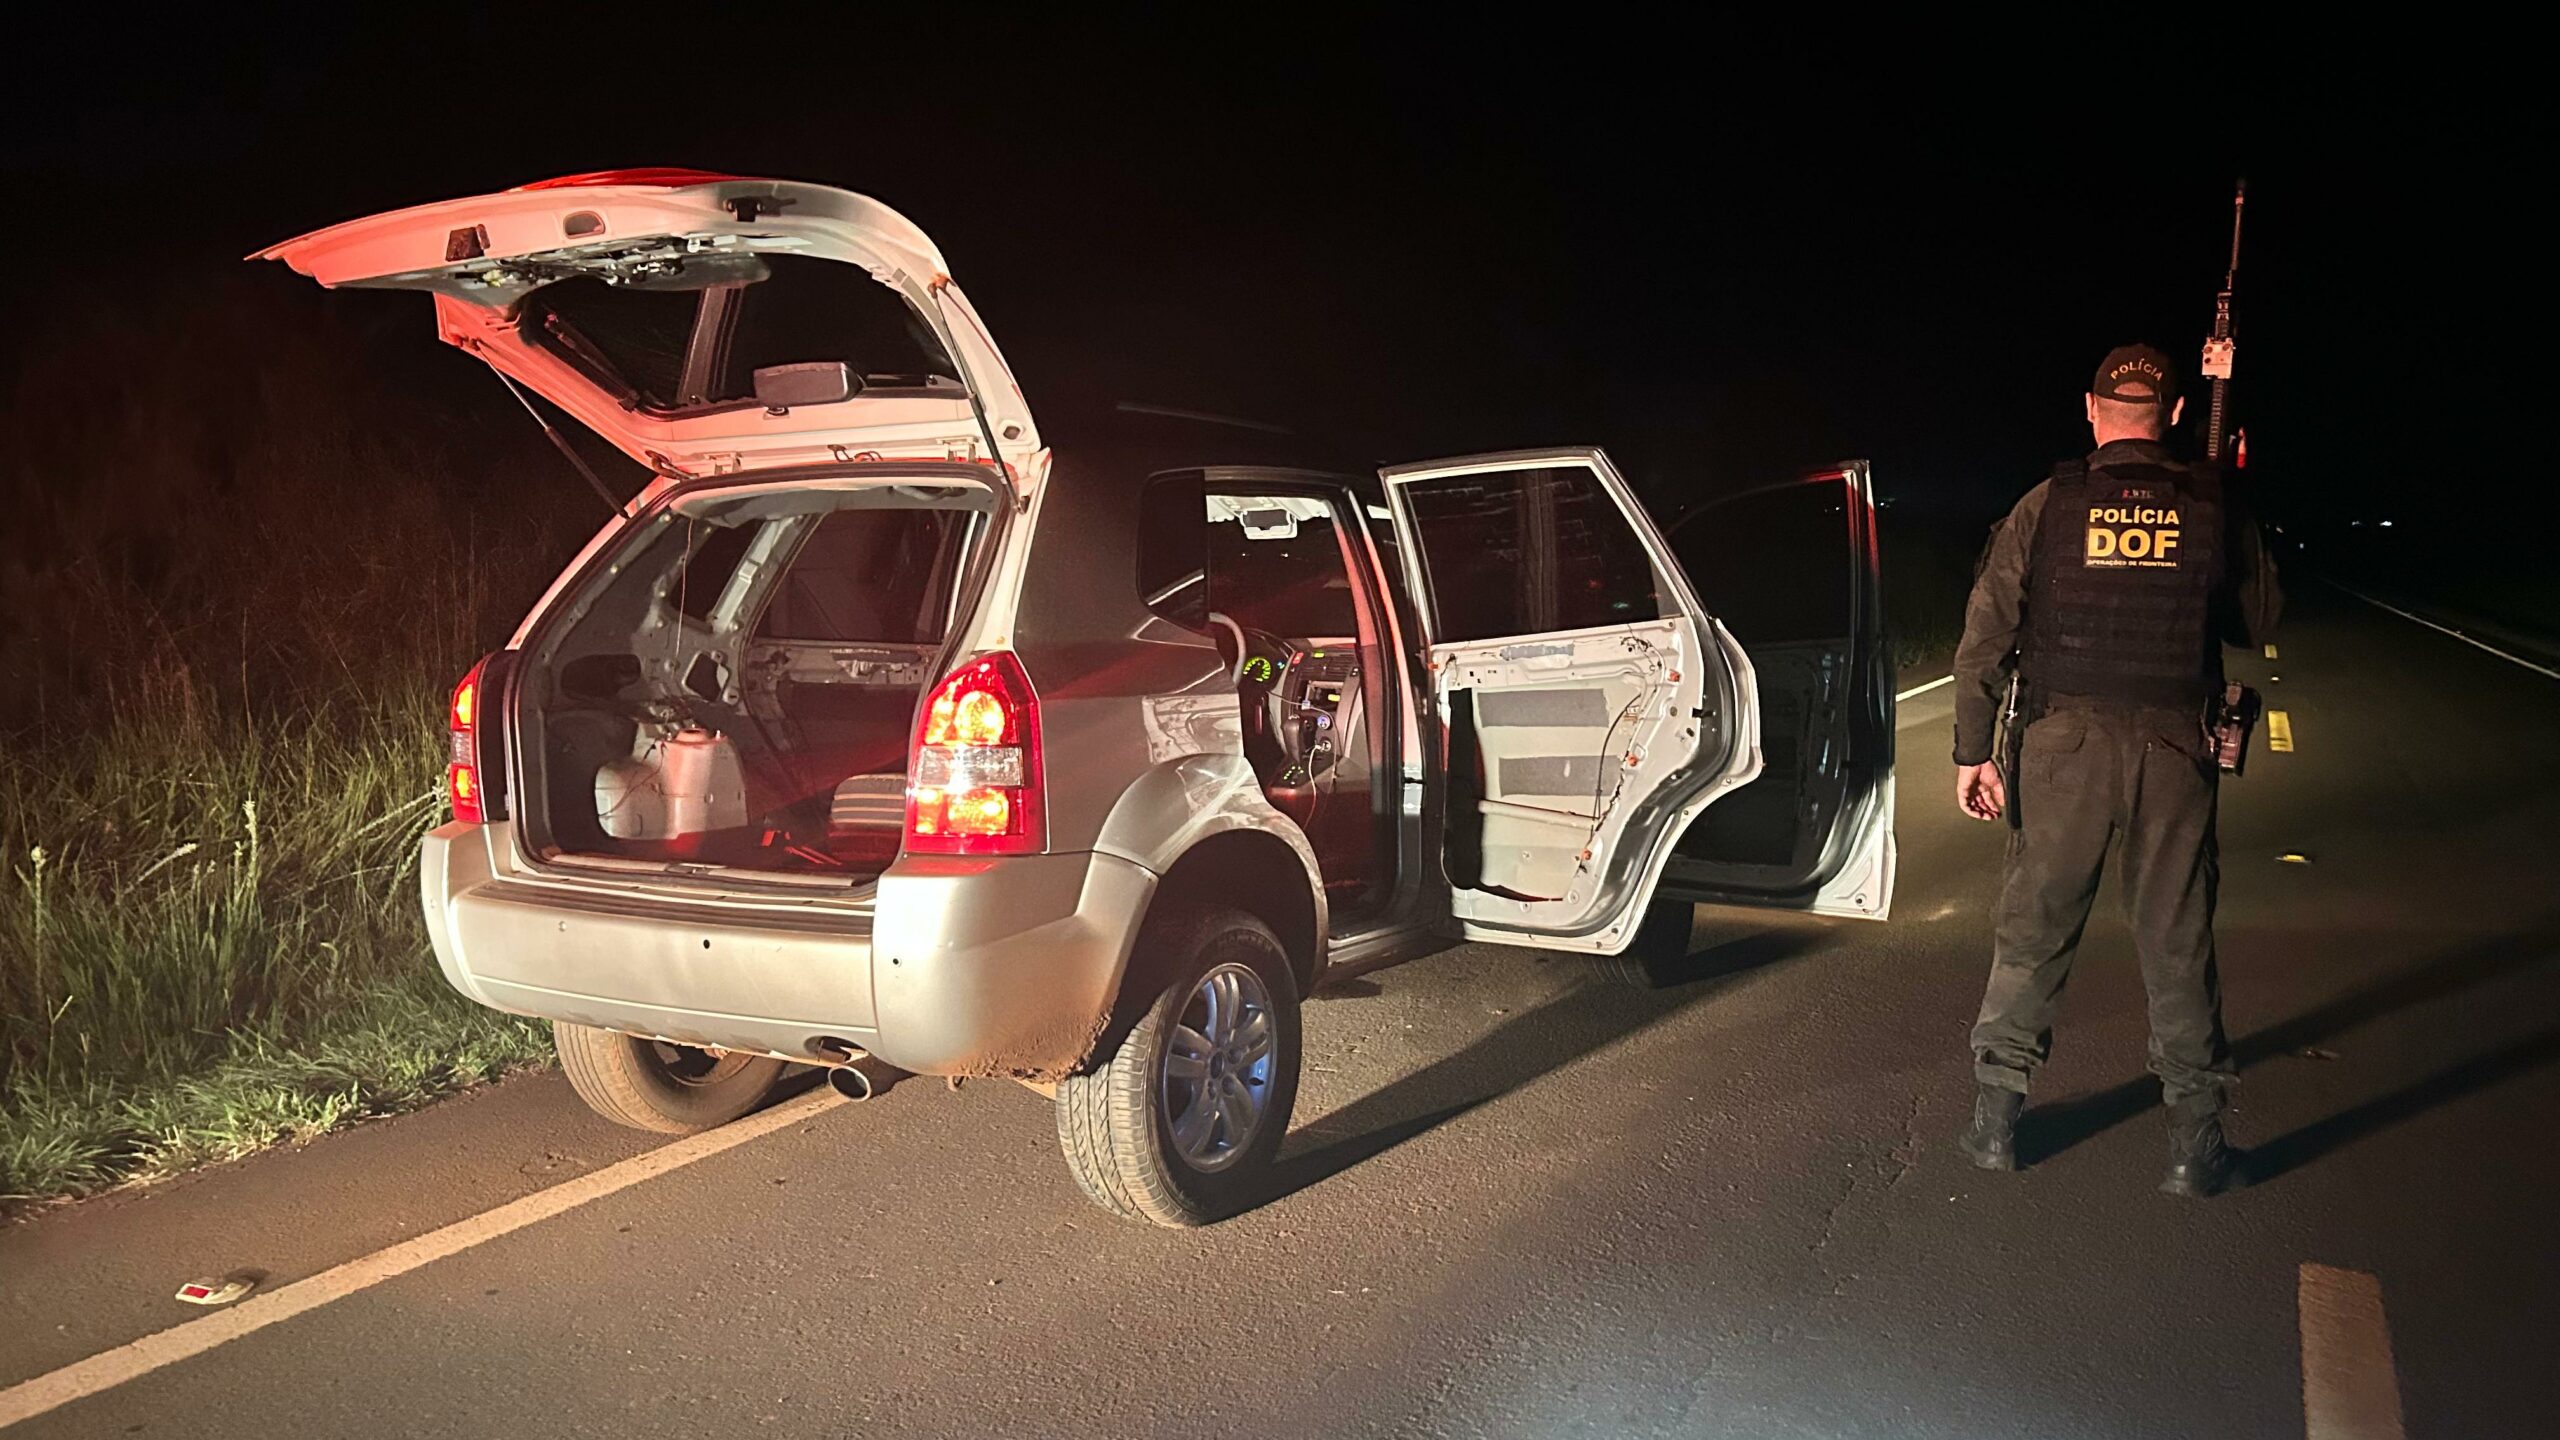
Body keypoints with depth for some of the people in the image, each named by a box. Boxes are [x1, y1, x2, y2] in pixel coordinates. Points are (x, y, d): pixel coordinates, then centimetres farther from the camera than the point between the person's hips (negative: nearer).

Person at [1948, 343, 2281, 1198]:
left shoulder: (2047, 506, -1)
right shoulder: (2214, 511, 1)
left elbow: (1985, 637, -4)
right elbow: (2260, 621, 11)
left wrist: (1972, 749, 0)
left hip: (2065, 744, -1)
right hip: (2175, 747, 1)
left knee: (2031, 932, 9)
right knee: (2177, 943, 9)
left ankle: (1995, 1121, 15)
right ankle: (2195, 1144, 16)